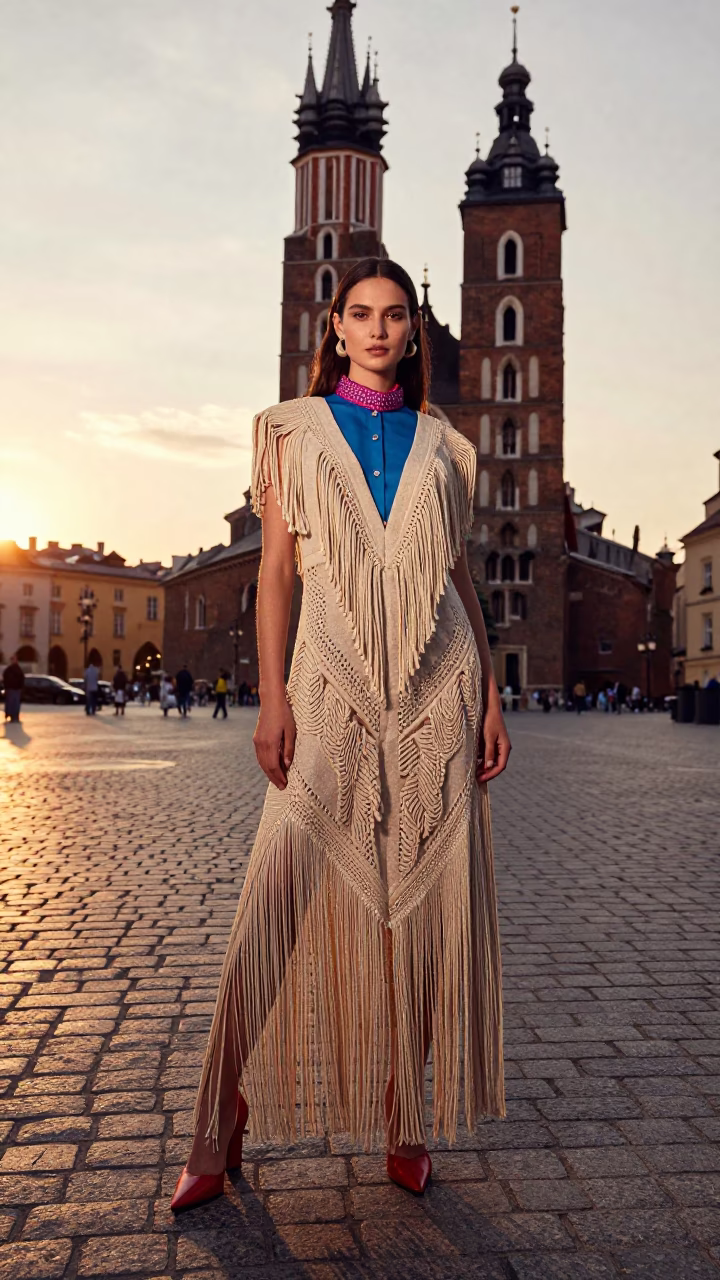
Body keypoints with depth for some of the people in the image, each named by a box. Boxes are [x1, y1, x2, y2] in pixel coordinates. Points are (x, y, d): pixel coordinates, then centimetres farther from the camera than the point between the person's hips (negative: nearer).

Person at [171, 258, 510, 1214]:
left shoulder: (443, 445, 15)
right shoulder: (294, 429, 12)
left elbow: (460, 574, 14)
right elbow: (276, 568, 4)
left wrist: (491, 695, 6)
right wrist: (272, 694, -6)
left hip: (437, 688, 2)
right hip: (334, 685, -2)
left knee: (424, 907, 3)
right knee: (286, 902, -6)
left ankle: (404, 1122, 20)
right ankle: (222, 1135, 10)